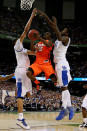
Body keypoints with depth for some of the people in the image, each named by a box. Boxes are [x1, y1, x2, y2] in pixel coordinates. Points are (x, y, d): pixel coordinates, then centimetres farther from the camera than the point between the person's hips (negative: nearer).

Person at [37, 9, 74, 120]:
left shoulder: (66, 39, -7)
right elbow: (52, 27, 20)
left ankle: (64, 109, -9)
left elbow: (60, 38, -30)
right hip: (58, 64, 9)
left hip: (62, 64, -9)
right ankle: (69, 107, 13)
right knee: (64, 87, 10)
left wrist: (55, 25, -25)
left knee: (64, 87, -9)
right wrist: (44, 16, 13)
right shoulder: (59, 37, 17)